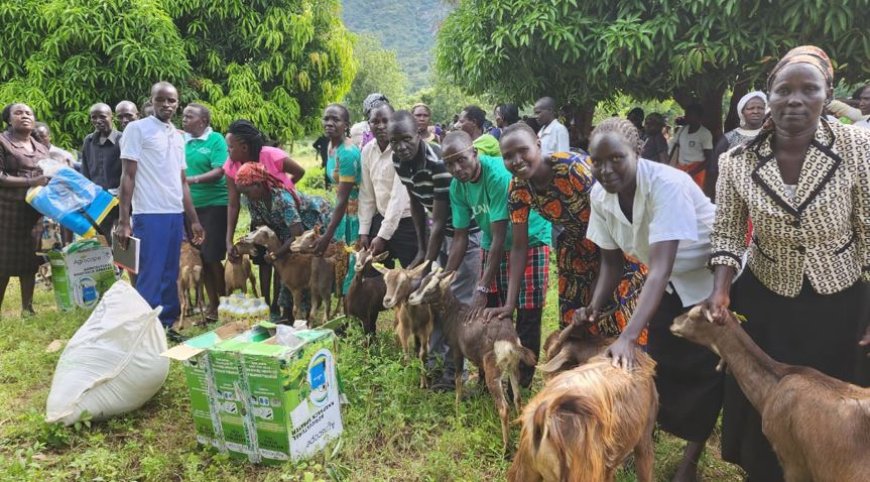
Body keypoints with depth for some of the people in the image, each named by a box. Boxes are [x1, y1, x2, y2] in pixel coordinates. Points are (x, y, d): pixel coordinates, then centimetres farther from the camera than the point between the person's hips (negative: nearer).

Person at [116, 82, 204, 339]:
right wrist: (123, 220, -12)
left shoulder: (178, 136, 16)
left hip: (176, 215, 6)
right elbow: (127, 176, -6)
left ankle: (166, 324, 20)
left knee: (170, 275, 11)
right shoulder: (137, 129, -2)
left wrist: (193, 219, 15)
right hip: (149, 214, -6)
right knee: (150, 277, -3)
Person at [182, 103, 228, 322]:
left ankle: (223, 302, 15)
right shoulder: (181, 140, 9)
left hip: (214, 204, -6)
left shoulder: (215, 140, -6)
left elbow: (219, 172, -15)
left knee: (214, 257, -2)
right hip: (190, 205, 6)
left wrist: (194, 180, -27)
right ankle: (212, 303, 21)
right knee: (200, 257, 9)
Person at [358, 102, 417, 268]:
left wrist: (383, 235, -22)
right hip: (380, 219, 6)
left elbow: (399, 196, -20)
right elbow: (366, 194, 6)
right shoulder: (367, 151, 2)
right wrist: (364, 230, 2)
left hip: (408, 222, -5)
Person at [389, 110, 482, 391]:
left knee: (458, 301, -5)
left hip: (467, 229, -8)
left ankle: (454, 369, 7)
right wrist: (421, 249, 7)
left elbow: (439, 223, -27)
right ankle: (435, 357, 27)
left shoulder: (438, 164, -31)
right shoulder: (399, 161, -7)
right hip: (441, 230, 8)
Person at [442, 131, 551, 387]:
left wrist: (483, 287, -28)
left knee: (527, 315, -6)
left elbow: (499, 237, -29)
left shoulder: (499, 174, -30)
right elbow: (459, 238, -3)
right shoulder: (457, 187, -9)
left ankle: (521, 382, 9)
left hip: (531, 239, -6)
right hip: (493, 244, 6)